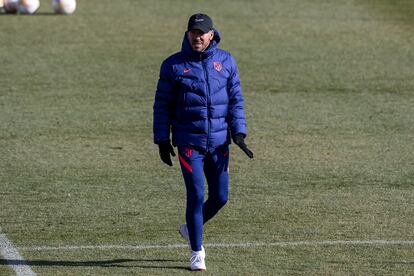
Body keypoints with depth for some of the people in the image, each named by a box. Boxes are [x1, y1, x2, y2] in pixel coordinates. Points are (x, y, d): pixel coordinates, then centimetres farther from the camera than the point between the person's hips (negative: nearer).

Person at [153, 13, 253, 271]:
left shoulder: (226, 61, 5)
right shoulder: (173, 65, -1)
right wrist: (162, 140, -1)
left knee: (220, 197, 6)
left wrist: (238, 133, -3)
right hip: (189, 141, -3)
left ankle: (191, 228, 33)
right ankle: (197, 252, 4)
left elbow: (236, 99, 7)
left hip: (219, 142, 3)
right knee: (196, 196, -8)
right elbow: (162, 105, 3)